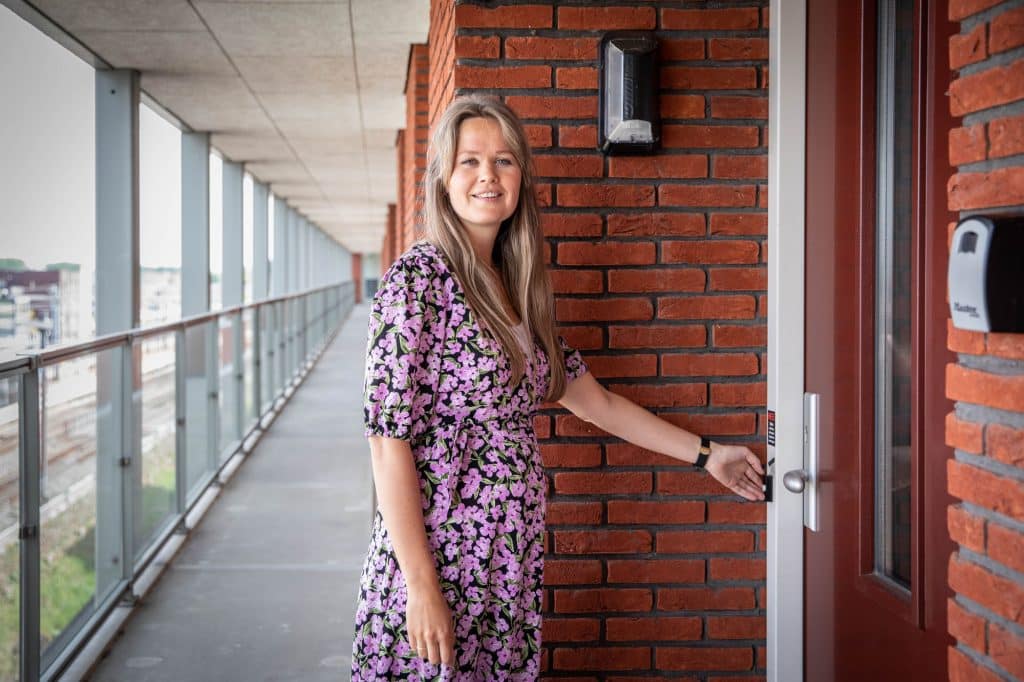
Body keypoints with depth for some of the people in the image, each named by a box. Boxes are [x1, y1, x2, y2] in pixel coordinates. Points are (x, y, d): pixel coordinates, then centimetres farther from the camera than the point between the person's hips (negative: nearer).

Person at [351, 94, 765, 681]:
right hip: (440, 558, -6)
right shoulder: (419, 279, -12)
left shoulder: (518, 289, 10)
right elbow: (389, 440, -16)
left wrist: (707, 454, 21)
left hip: (513, 560, 7)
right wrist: (421, 585, -19)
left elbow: (596, 402, 19)